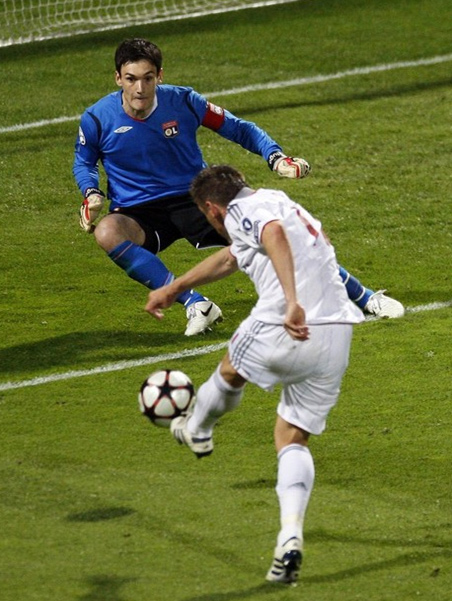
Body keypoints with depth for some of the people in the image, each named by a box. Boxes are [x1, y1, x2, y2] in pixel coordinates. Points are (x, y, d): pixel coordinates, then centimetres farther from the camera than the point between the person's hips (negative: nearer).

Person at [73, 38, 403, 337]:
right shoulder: (97, 119, -9)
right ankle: (195, 305, -31)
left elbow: (237, 128, 5)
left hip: (196, 200, 1)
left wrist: (275, 156, -10)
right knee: (107, 232, -36)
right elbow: (84, 162, 12)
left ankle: (366, 298, 1)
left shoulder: (183, 101, -8)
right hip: (139, 214, -1)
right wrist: (91, 194, -9)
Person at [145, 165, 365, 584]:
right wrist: (173, 289, 59)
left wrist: (292, 302, -35)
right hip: (337, 334, 7)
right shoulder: (276, 203, 30)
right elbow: (229, 258, 46)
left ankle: (195, 430, 54)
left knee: (232, 370, 27)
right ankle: (291, 537, -5)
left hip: (286, 330, -7)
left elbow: (275, 234, -24)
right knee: (293, 439, 14)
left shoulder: (243, 210, 1)